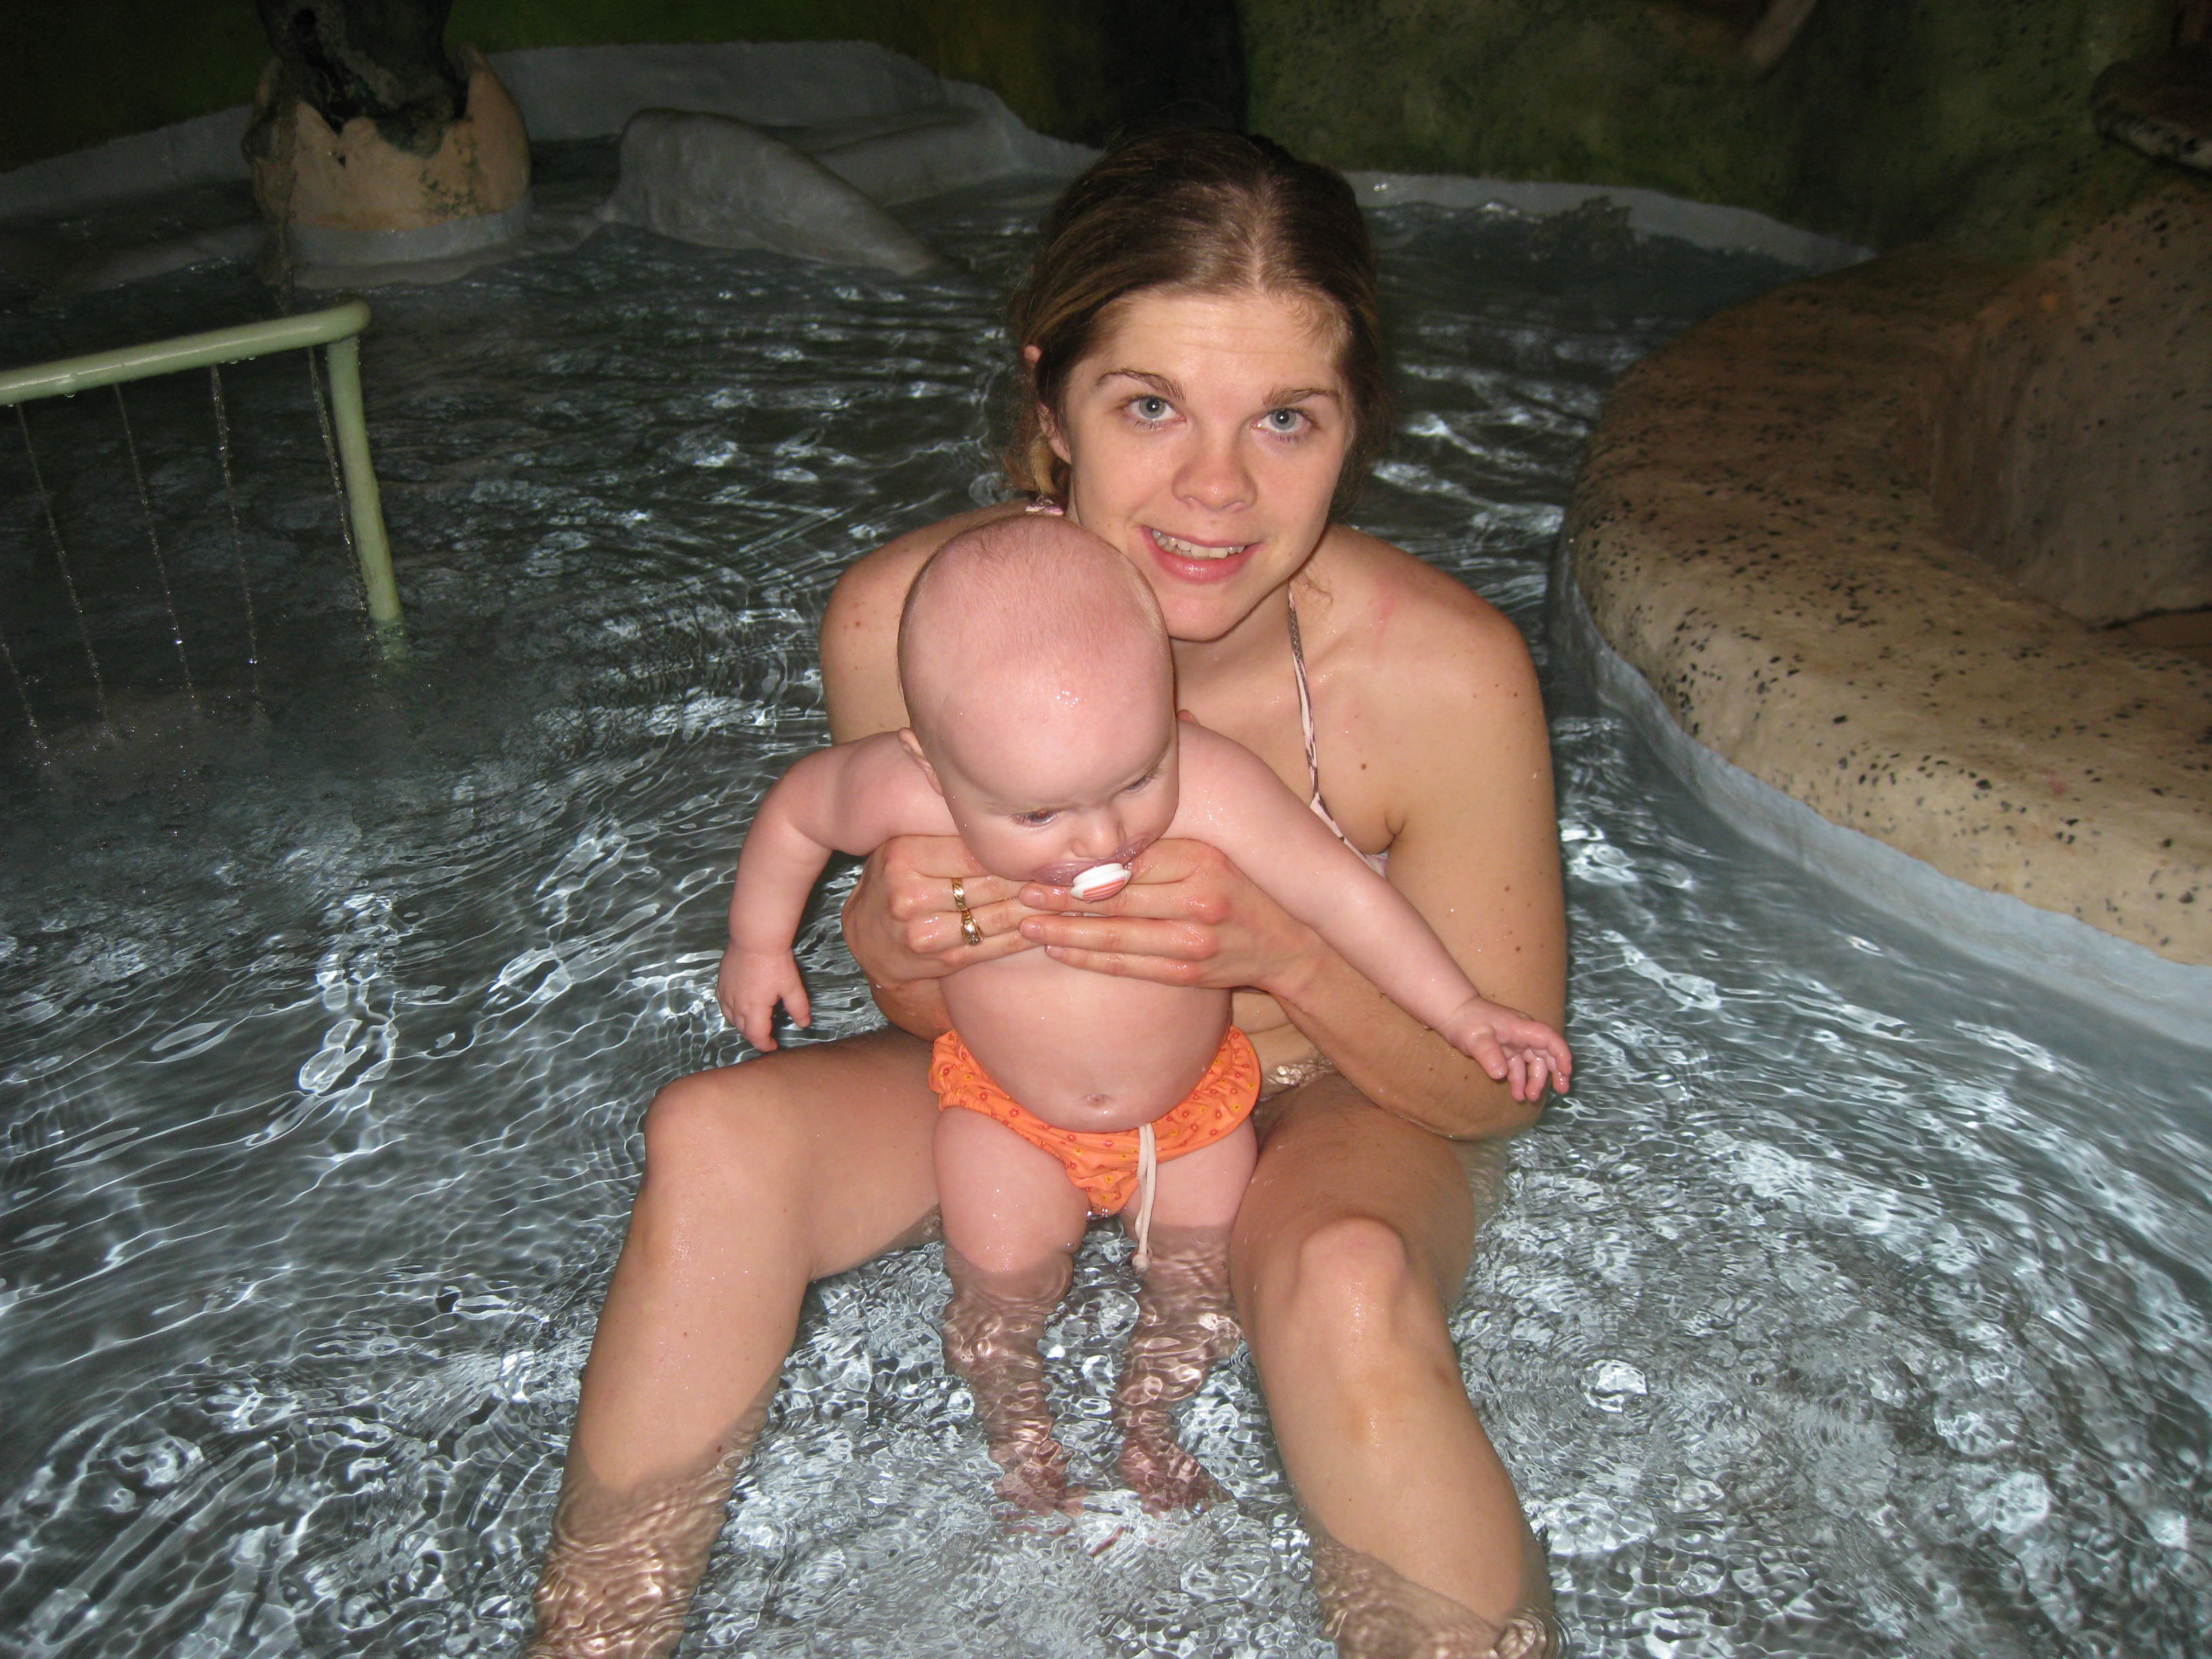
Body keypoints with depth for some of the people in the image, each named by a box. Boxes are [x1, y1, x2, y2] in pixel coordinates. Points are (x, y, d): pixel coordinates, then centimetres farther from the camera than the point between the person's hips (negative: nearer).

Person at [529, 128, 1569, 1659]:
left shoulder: (1443, 671, -27)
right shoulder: (899, 617, -22)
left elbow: (1495, 1090, -14)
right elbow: (940, 1014, -5)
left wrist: (1290, 956, -35)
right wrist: (891, 944, -31)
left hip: (1324, 1105, -2)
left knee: (1350, 1282, -36)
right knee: (714, 1139, -21)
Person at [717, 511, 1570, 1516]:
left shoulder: (1211, 788, -34)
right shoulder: (904, 793, -30)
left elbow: (1340, 892, -20)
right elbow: (796, 808, -8)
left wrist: (1462, 1014, -17)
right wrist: (758, 943, 2)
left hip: (1193, 1107, 1)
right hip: (1007, 1113, 0)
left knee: (1205, 1289, 9)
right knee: (1000, 1299, 1)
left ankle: (1149, 1423, 43)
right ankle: (1017, 1437, 36)